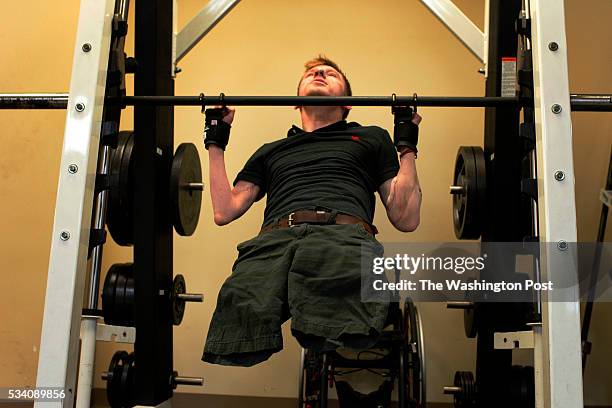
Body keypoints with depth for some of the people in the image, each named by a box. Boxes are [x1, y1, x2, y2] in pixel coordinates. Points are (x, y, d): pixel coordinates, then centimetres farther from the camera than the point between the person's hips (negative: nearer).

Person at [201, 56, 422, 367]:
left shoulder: (370, 138, 33)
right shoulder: (271, 151, 39)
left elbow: (406, 219, 22)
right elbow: (225, 211, 28)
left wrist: (407, 147, 18)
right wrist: (215, 143, 30)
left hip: (344, 233, -2)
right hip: (275, 237, 3)